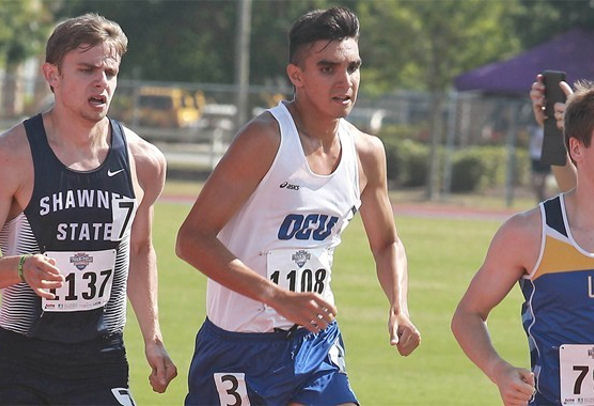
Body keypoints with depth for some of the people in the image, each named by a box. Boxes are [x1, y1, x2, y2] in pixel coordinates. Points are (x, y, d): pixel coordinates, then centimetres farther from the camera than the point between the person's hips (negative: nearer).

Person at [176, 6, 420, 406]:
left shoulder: (366, 153, 4)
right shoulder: (268, 138, -16)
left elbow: (386, 244, 21)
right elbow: (192, 239, -20)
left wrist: (399, 308, 1)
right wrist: (281, 299, -28)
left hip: (316, 340, 6)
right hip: (240, 346, -5)